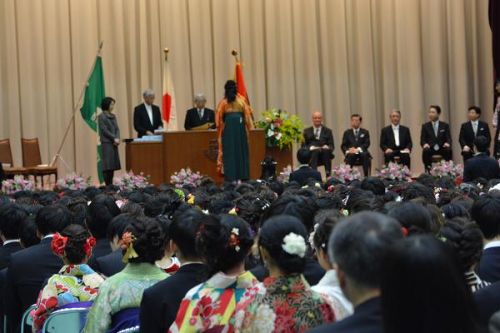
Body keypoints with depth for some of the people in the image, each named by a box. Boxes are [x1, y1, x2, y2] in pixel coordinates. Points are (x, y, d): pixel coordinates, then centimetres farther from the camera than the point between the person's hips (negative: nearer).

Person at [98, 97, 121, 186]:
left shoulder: (113, 116, 16)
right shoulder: (101, 116, -5)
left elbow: (117, 129, 11)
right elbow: (104, 130, -11)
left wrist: (117, 138, -6)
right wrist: (114, 138, -13)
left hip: (114, 143, 7)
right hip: (106, 143, -7)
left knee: (113, 165, 4)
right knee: (107, 165, -10)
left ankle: (111, 185, 7)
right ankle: (107, 185, -10)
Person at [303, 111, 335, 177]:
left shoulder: (327, 131, 16)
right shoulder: (307, 131, 17)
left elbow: (332, 146, 9)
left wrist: (327, 147, -16)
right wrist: (311, 148, -14)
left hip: (324, 154, 0)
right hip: (311, 155, 0)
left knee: (326, 150, -34)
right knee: (315, 152, -35)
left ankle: (328, 174, -38)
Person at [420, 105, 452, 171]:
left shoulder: (445, 125, 13)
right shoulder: (425, 126, 12)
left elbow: (448, 138, 5)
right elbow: (422, 140, 6)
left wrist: (447, 143, -19)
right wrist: (425, 144, -19)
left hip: (442, 149, 0)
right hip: (430, 149, 0)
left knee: (448, 150, -32)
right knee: (425, 151, -33)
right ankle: (428, 170, -26)